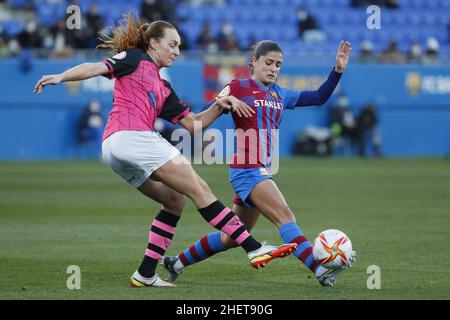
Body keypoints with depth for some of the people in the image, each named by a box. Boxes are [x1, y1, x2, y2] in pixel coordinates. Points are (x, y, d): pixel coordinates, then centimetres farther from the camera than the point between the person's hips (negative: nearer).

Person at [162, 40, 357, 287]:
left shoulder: (280, 95, 17)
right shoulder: (239, 88, -1)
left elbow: (319, 98, 17)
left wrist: (338, 70, 9)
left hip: (263, 171, 8)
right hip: (247, 170, -8)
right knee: (285, 217, -20)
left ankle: (177, 262, 25)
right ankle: (320, 270, -29)